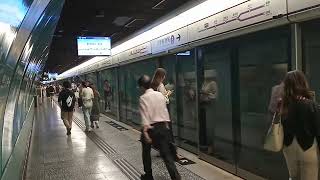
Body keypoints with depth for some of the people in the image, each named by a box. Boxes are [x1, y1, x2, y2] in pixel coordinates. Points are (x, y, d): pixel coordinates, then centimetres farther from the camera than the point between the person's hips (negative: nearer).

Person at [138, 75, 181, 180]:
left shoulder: (143, 98, -10)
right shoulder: (160, 94, 6)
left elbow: (144, 115, -17)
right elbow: (165, 110, 10)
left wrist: (145, 131, -20)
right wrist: (166, 125, 19)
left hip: (150, 128, -4)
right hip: (162, 126, 4)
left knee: (146, 152, 19)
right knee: (166, 153, 5)